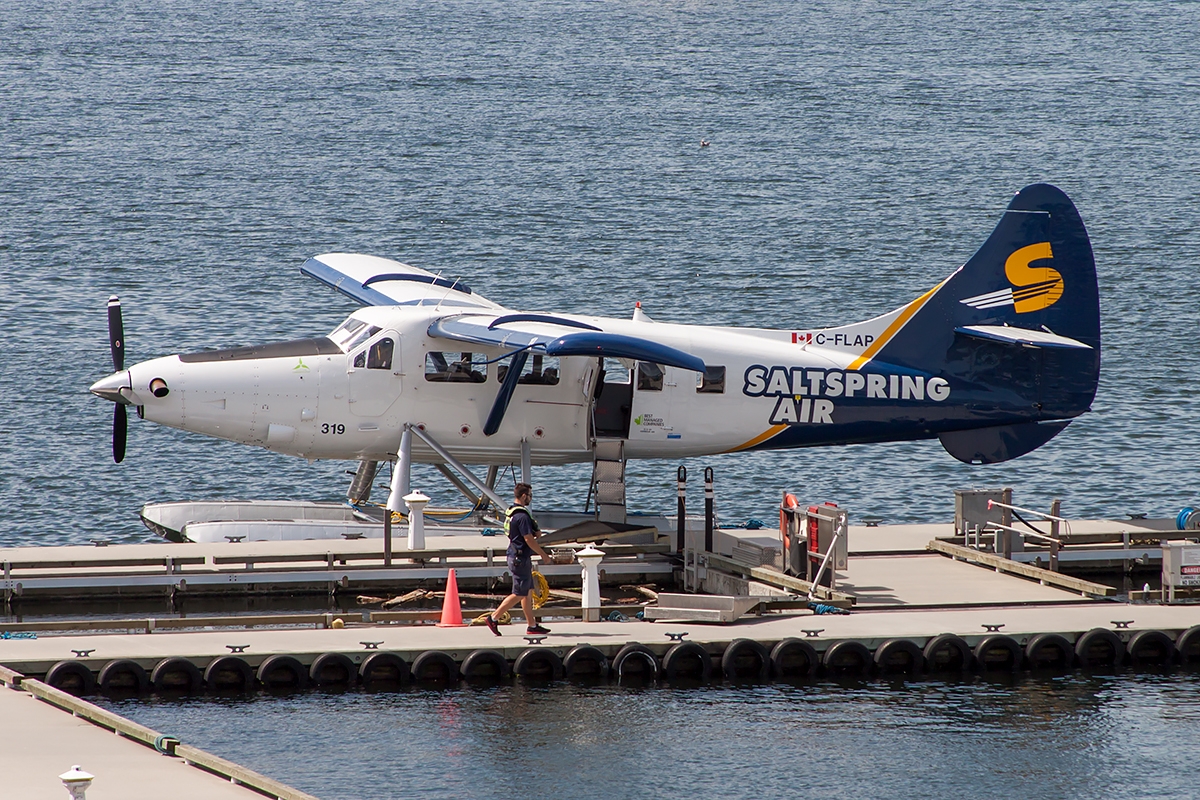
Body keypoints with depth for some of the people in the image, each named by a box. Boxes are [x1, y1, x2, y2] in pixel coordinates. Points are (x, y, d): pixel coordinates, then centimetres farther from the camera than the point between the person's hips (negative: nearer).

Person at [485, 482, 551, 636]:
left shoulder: (510, 512, 11)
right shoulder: (522, 516, -20)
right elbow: (529, 539, -19)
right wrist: (543, 554, -10)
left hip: (515, 555, 10)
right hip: (520, 558, -10)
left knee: (528, 591, 13)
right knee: (519, 594, -5)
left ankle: (532, 625, 16)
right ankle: (493, 618, -4)